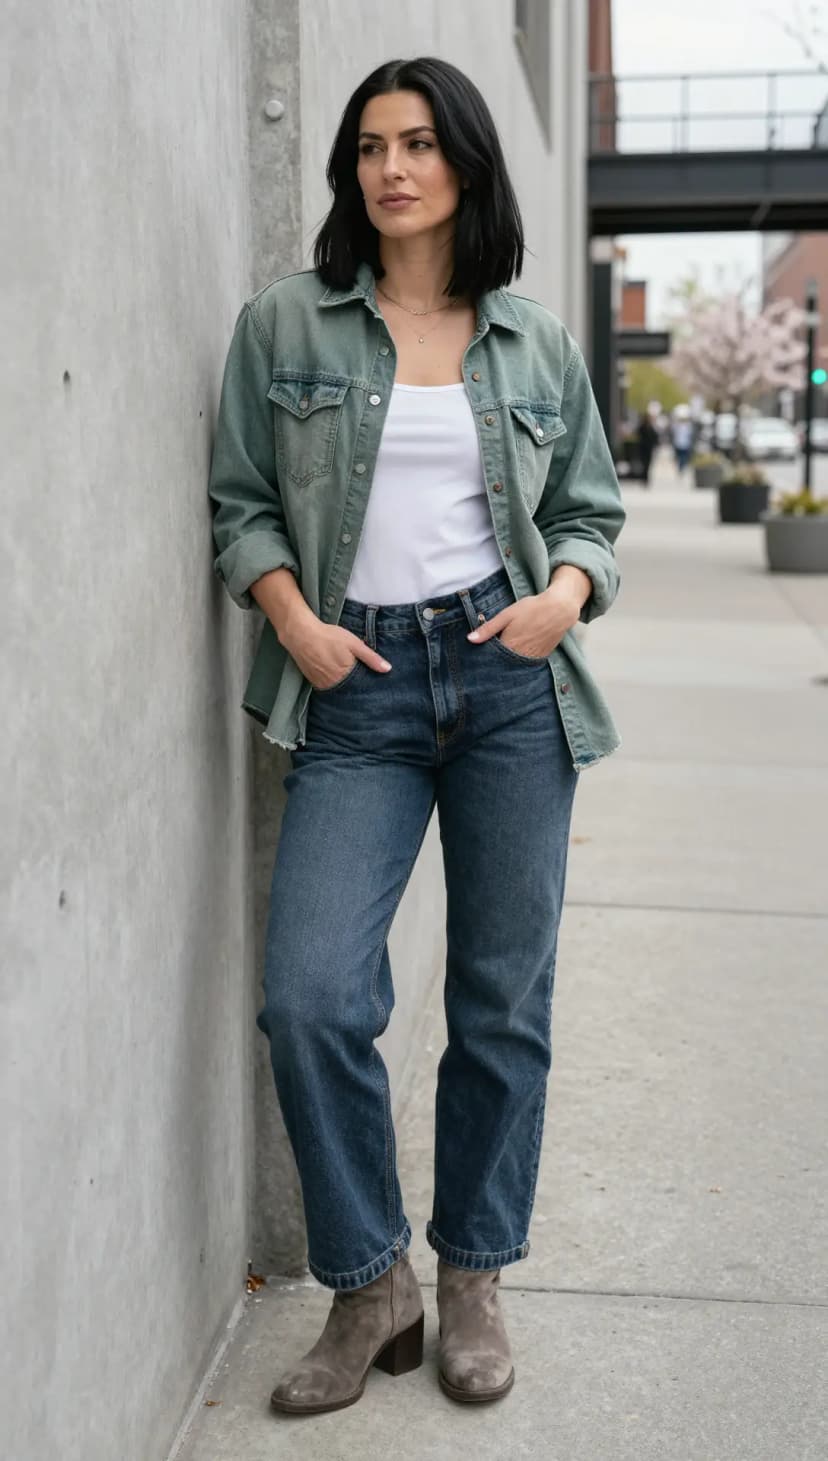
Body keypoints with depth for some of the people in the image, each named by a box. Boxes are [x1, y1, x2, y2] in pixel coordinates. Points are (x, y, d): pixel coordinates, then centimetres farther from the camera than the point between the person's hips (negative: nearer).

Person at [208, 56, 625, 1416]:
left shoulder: (538, 343, 10)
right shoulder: (283, 324, 6)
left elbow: (590, 509, 15)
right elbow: (241, 501, 7)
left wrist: (566, 594, -5)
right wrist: (295, 620, -8)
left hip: (513, 681, 1)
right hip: (359, 689, -1)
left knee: (503, 1000, 6)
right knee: (310, 997, -13)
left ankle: (473, 1280, 25)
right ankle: (369, 1282, 10)